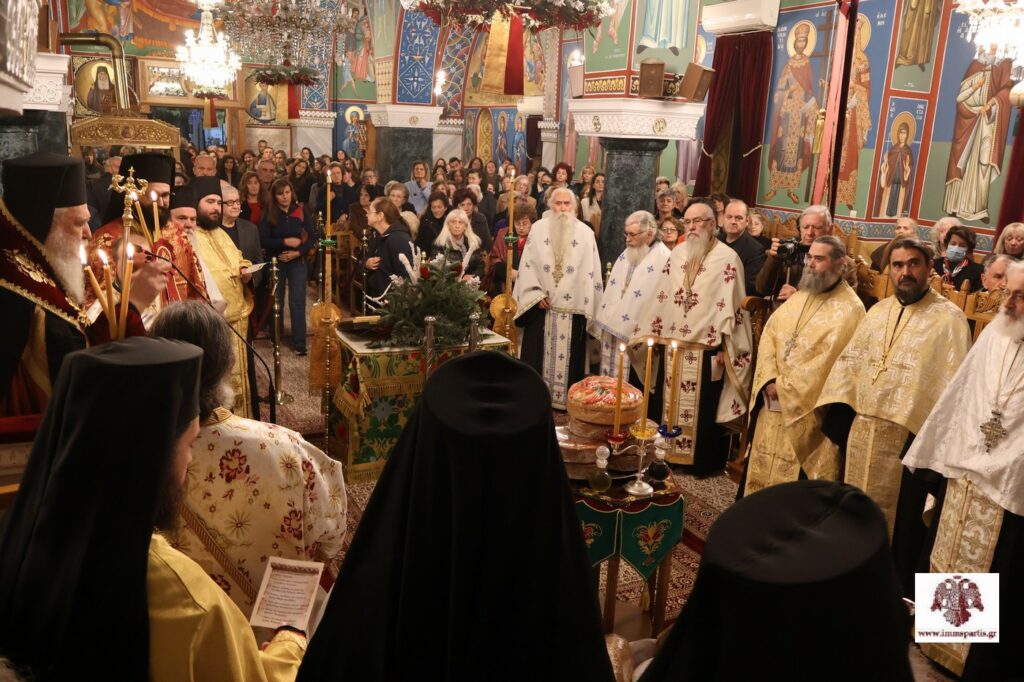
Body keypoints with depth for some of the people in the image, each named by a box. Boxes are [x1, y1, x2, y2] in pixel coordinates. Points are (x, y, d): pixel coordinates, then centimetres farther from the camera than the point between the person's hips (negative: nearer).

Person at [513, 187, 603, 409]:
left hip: (573, 307, 0)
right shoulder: (538, 228, 3)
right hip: (540, 304, 1)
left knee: (569, 355, 3)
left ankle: (567, 399, 13)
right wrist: (536, 294, -7)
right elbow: (527, 265, 2)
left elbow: (591, 270, 1)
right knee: (537, 353, 5)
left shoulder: (586, 233, 2)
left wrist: (588, 305, -4)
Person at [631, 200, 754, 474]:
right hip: (672, 346, 6)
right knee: (669, 405, 13)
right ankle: (669, 455, 27)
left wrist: (725, 348, -14)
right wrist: (649, 333, 12)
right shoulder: (677, 254, 11)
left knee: (703, 410, 3)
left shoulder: (728, 258, -8)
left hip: (706, 350, -6)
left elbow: (732, 305, -11)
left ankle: (702, 461, 16)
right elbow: (659, 296, 14)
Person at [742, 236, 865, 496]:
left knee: (795, 484, 1)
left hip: (807, 408, -7)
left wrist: (784, 387, -16)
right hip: (774, 401, 7)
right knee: (764, 468, 14)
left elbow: (829, 359, -19)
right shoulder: (798, 298, 11)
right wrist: (770, 380, -10)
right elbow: (769, 335, 5)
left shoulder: (850, 309, -11)